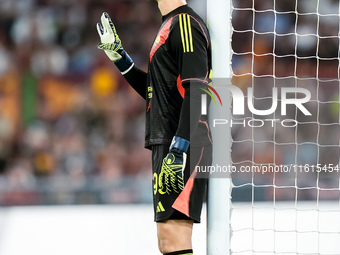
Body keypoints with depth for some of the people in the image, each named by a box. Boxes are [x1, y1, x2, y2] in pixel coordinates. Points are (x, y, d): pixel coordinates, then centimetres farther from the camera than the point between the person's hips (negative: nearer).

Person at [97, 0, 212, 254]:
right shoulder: (170, 25, 22)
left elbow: (196, 91, -19)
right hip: (167, 143, 11)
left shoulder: (185, 22, -10)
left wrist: (179, 149, -25)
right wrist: (119, 57, 26)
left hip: (183, 147, -11)